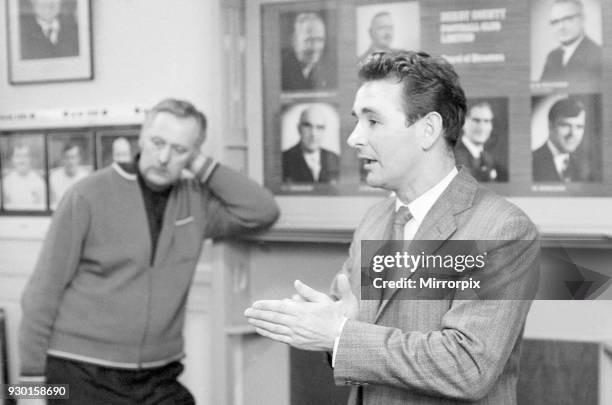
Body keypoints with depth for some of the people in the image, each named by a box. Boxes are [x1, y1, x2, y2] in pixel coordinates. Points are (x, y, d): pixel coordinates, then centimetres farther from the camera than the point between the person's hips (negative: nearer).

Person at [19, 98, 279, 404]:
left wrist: (201, 165, -8)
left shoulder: (195, 201, 4)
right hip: (84, 377, -3)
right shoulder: (90, 195, -7)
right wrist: (31, 374, -6)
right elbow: (45, 289, -5)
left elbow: (263, 212, -6)